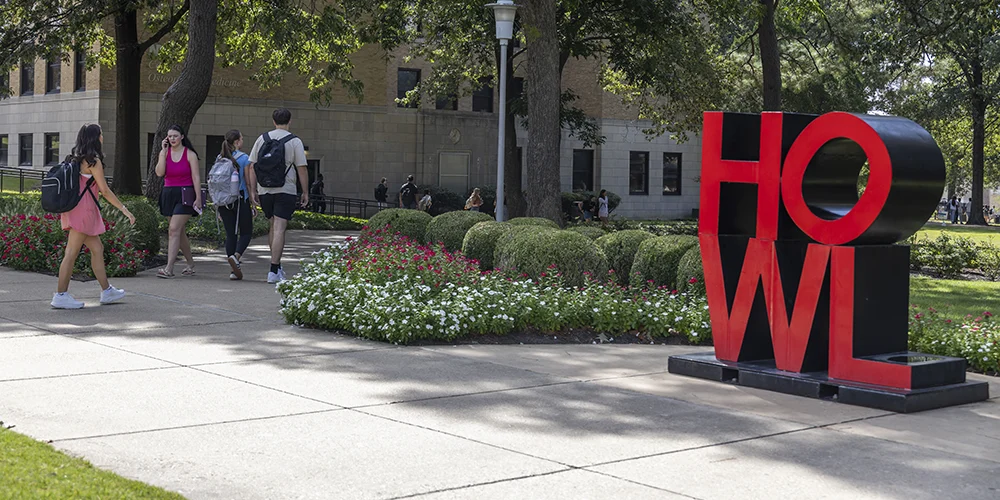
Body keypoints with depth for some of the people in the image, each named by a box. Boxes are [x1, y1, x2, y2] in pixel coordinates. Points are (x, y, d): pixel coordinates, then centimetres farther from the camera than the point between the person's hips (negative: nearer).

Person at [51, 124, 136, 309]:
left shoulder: (76, 159, 13)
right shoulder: (93, 161, -12)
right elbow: (104, 190, -14)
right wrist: (124, 209, -9)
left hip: (75, 210, 9)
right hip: (83, 210, -9)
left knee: (97, 249, 14)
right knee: (72, 252, -6)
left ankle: (106, 290, 20)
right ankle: (61, 295, -3)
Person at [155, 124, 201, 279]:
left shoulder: (190, 154, -2)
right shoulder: (165, 153, 8)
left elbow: (196, 177, -4)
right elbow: (159, 172, -6)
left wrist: (198, 198, -11)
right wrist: (163, 151, -8)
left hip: (185, 195, -5)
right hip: (168, 194, 5)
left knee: (174, 230, -15)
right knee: (180, 232, 12)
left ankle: (169, 268, -20)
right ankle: (191, 264, 26)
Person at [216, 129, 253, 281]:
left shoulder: (220, 159, 7)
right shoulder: (244, 158, -7)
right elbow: (249, 182, -7)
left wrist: (218, 206, 15)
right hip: (240, 199, -4)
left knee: (230, 234, 8)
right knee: (246, 233, 8)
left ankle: (235, 271, 7)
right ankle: (236, 256, -18)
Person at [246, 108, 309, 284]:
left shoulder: (262, 139, 7)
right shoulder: (295, 142, -3)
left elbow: (252, 167, 6)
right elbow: (302, 169, -5)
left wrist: (253, 190, 10)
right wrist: (305, 193, 1)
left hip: (264, 190, 4)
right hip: (285, 190, -4)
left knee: (273, 226, 19)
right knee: (279, 229, -5)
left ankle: (277, 266, 22)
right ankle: (274, 271, -9)